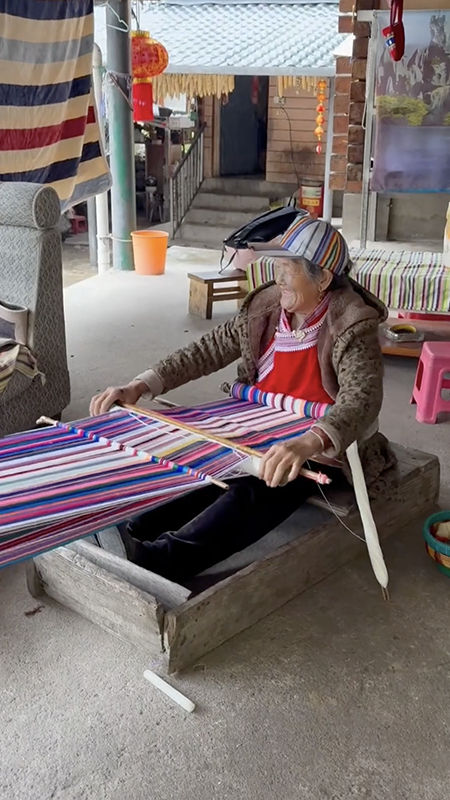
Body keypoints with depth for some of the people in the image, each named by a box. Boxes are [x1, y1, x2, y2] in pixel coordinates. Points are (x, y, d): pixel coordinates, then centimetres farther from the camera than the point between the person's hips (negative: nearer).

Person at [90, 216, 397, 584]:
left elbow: (363, 398, -35)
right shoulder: (264, 309, -2)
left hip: (320, 448, -6)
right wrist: (140, 387, -11)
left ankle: (157, 561, -49)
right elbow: (207, 351, 1)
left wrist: (309, 442, -55)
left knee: (254, 493, -33)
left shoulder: (352, 328, -19)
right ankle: (130, 537, -36)